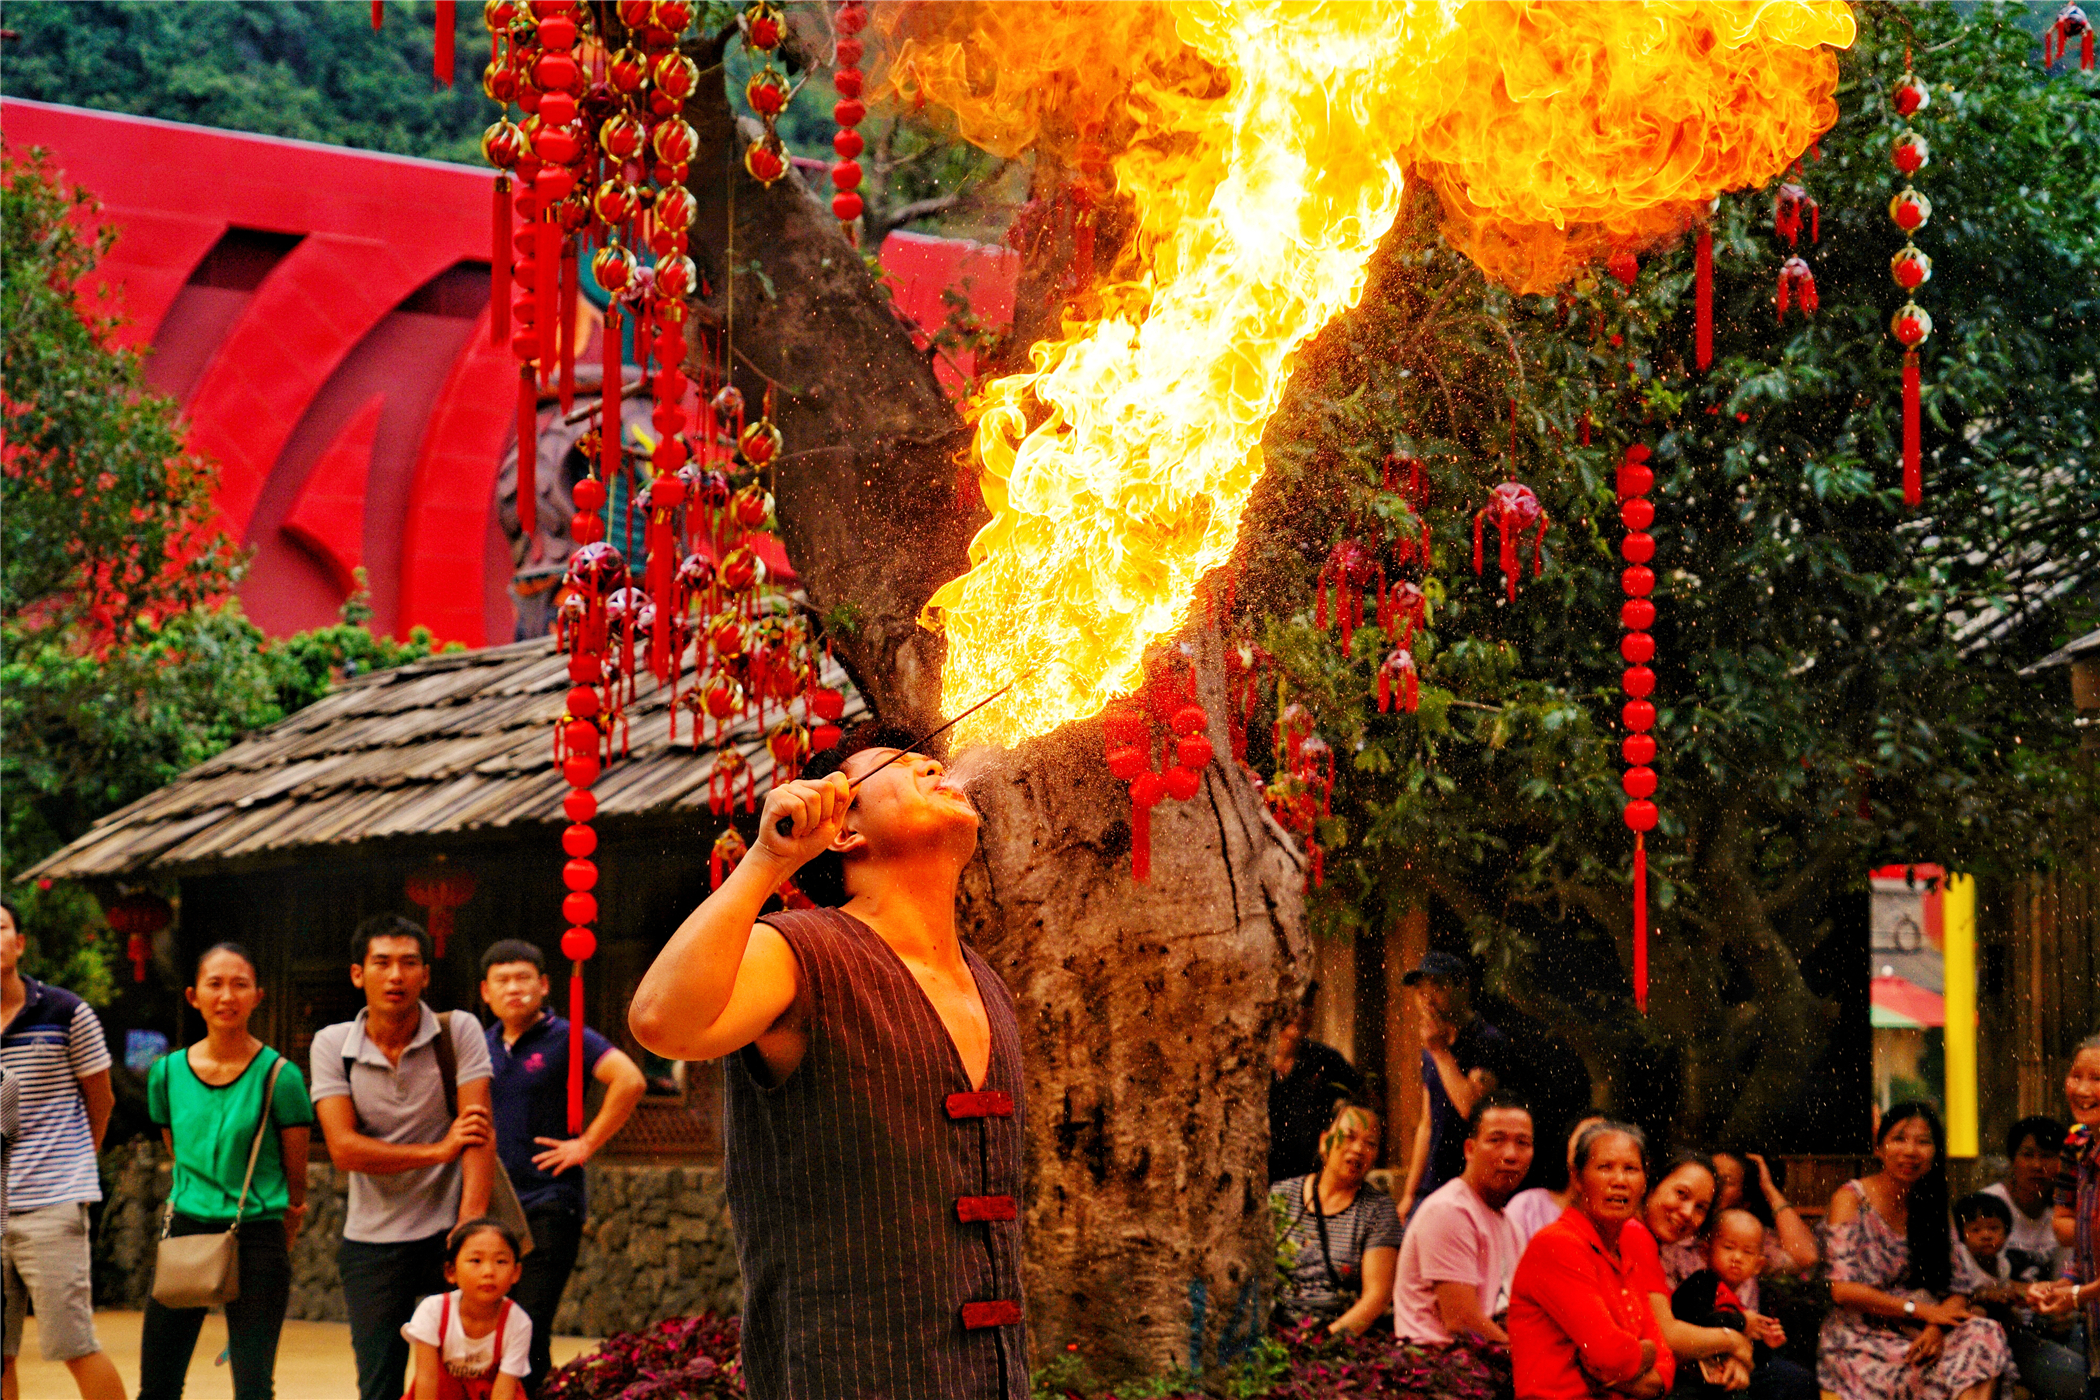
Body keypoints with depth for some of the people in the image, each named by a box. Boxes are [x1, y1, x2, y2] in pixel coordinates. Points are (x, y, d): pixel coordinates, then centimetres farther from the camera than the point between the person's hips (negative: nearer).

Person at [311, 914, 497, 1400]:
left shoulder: (458, 1032, -4)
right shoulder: (332, 1045, -1)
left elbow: (479, 1132, -13)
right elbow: (344, 1150, -11)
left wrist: (470, 1225, -25)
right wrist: (437, 1150, -17)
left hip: (447, 1232, -1)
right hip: (370, 1241, 1)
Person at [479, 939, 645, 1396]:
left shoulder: (567, 1038, -5)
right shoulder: (483, 1045, 14)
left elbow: (630, 1080, -17)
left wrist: (587, 1144, -13)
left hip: (548, 1205, -6)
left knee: (529, 1328, -9)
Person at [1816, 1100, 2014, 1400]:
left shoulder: (1933, 1207, 15)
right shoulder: (1851, 1199, -1)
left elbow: (1960, 1289, 9)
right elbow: (1842, 1290, -13)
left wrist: (1936, 1328, -14)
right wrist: (1922, 1310, -12)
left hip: (1916, 1337, 5)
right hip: (1859, 1340, -5)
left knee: (1984, 1334, -27)